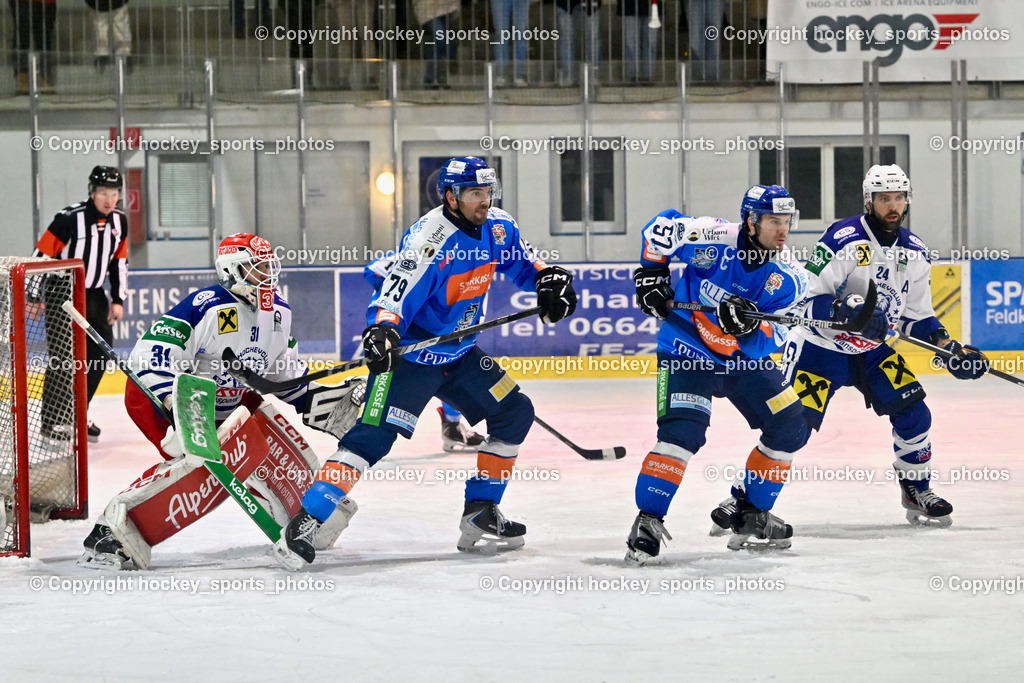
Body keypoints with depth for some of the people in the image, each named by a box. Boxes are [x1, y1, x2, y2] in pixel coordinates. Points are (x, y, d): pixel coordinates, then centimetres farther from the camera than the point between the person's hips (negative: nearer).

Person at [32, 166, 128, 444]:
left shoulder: (119, 221, 1)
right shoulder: (70, 218, -20)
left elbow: (119, 261, 12)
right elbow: (41, 254, -17)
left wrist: (118, 300, 8)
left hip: (94, 294, 7)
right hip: (62, 294, -7)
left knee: (100, 355, 5)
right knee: (63, 356, -12)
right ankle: (52, 420, -6)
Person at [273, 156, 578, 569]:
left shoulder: (498, 228, 0)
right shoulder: (429, 242, -25)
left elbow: (524, 264, 18)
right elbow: (393, 300, -28)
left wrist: (551, 280, -1)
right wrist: (382, 332, -47)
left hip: (459, 354, 8)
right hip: (410, 354, -8)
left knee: (516, 414, 7)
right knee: (374, 435, -21)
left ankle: (480, 516, 16)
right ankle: (304, 523, -22)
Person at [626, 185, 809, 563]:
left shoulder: (788, 278, -13)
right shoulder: (711, 239, -22)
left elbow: (766, 344, -18)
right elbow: (661, 225, -4)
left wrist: (747, 326, -39)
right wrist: (651, 272, -8)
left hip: (745, 359, 5)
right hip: (688, 353, -5)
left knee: (790, 429, 3)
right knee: (682, 432, -23)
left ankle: (749, 512, 19)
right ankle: (648, 520, -15)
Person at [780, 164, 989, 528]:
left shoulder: (914, 253, 1)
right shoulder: (842, 240, -20)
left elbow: (918, 318, 8)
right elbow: (806, 301, -21)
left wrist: (950, 349, -5)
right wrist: (847, 310, -37)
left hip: (874, 349, 6)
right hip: (821, 346, -6)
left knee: (913, 413, -3)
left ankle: (917, 491, 18)